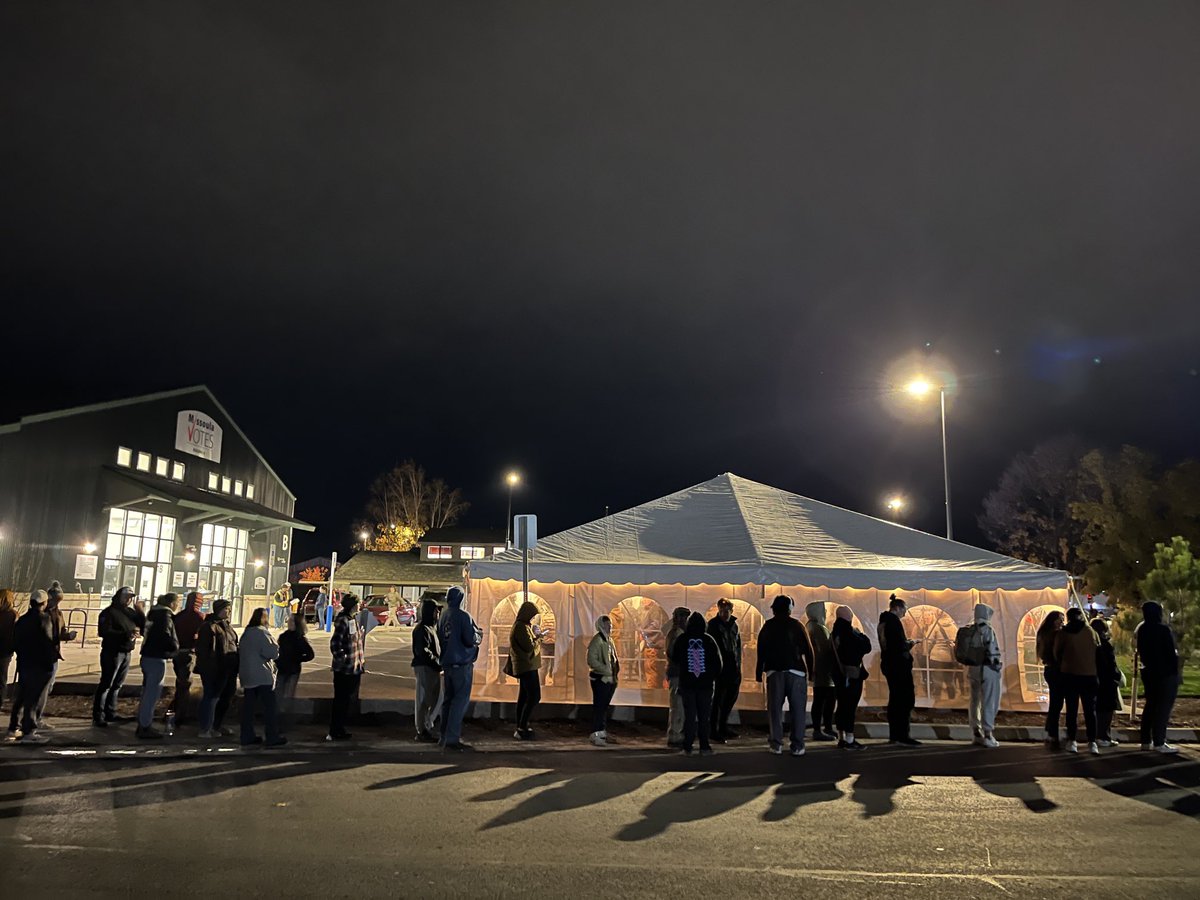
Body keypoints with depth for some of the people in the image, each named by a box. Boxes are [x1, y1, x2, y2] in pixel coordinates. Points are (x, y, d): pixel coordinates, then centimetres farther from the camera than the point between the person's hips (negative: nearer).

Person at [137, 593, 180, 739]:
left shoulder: (154, 614, 14)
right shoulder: (165, 616, -13)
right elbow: (165, 635, -25)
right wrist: (175, 646, -8)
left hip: (148, 656, 9)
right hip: (157, 658, -9)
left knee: (147, 692, 17)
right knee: (152, 693, -4)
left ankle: (143, 724, 24)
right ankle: (145, 727, 0)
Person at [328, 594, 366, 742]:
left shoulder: (354, 619, 12)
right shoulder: (343, 621, -17)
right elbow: (335, 643, -23)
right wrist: (342, 659, -21)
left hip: (354, 668, 9)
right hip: (344, 669, -9)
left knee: (347, 700, 15)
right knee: (341, 701, -2)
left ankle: (339, 730, 25)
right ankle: (334, 733, 6)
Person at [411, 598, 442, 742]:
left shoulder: (432, 627, 18)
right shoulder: (421, 629, -12)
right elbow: (422, 651, -21)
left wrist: (439, 662, 8)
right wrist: (437, 663, -20)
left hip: (433, 668, 10)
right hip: (424, 667, -10)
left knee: (437, 699, 13)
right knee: (424, 699, -3)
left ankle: (426, 726, 23)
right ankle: (422, 731, 5)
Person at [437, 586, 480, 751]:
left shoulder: (443, 616, 9)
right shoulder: (463, 616, -14)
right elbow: (470, 639, -17)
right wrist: (479, 636, 3)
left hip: (447, 663, 8)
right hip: (461, 663, -8)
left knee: (448, 700, 14)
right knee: (461, 700, -5)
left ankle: (445, 736, 19)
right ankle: (452, 739, -8)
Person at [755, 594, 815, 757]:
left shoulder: (767, 626, 6)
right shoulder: (796, 625, 2)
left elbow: (761, 651, 4)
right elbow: (808, 650, 0)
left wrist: (759, 672, 8)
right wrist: (810, 670, 7)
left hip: (774, 672, 1)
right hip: (796, 672, -1)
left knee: (775, 708, 7)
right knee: (797, 709, 3)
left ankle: (776, 744, 5)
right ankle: (797, 746, 1)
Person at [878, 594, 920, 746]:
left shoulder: (883, 621, 14)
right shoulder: (894, 621, -14)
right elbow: (899, 645, -20)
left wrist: (905, 643, 14)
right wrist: (909, 644, -1)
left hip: (889, 664, 10)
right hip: (899, 664, -10)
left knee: (895, 698, 12)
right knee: (907, 699, -8)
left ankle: (893, 735, 15)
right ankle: (903, 735, -12)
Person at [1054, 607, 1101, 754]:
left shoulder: (1062, 633, -2)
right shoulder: (1091, 632, -1)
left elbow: (1057, 654, 3)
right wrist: (1094, 670, 18)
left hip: (1069, 675, 0)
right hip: (1089, 675, 0)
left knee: (1072, 710, 5)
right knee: (1090, 710, 6)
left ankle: (1072, 741, 5)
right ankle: (1092, 742, 2)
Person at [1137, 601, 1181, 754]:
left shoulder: (1142, 629, 8)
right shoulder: (1163, 629, -16)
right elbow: (1171, 652, -15)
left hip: (1149, 671, 8)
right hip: (1166, 672, -8)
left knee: (1150, 705, 12)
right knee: (1164, 707, -4)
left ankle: (1146, 741, 15)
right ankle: (1159, 743, -5)